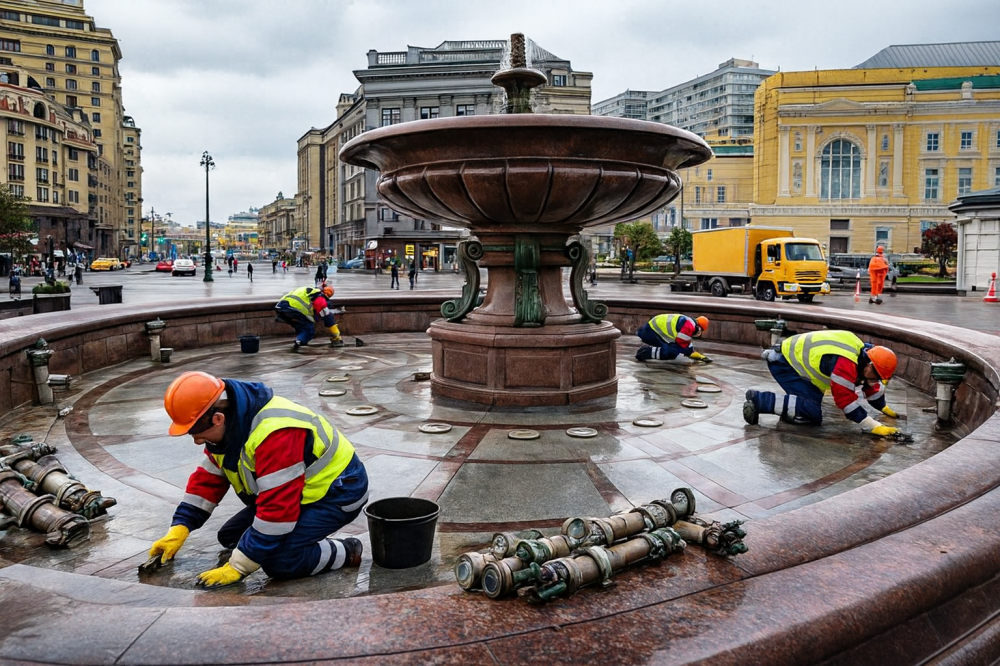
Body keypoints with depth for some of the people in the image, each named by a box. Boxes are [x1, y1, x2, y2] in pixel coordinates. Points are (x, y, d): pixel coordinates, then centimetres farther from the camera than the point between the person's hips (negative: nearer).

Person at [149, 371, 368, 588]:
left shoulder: (274, 434, -35)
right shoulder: (229, 425, -5)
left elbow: (277, 510, -33)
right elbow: (207, 479, 7)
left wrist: (238, 566, -27)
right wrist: (178, 531, -2)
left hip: (336, 491, -10)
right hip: (296, 492, 10)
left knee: (277, 561, -25)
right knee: (230, 536, 6)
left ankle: (346, 552, -5)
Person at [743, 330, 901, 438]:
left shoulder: (862, 352, 2)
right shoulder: (845, 364, -28)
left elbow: (872, 385, 21)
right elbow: (847, 402, -25)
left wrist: (883, 407, 29)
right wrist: (875, 427, -24)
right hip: (783, 363, -10)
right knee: (813, 411, -22)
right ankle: (758, 400, -20)